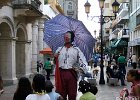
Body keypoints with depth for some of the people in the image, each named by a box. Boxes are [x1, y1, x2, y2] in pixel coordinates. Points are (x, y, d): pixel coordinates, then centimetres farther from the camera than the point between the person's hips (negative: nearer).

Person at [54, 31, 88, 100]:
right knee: (61, 94, 7)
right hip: (61, 73, 1)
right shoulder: (59, 49, 14)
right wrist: (55, 57, -8)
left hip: (71, 73, -1)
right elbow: (55, 61, 13)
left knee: (72, 94, 5)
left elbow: (83, 60, 2)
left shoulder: (76, 49, 8)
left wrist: (82, 69, -14)